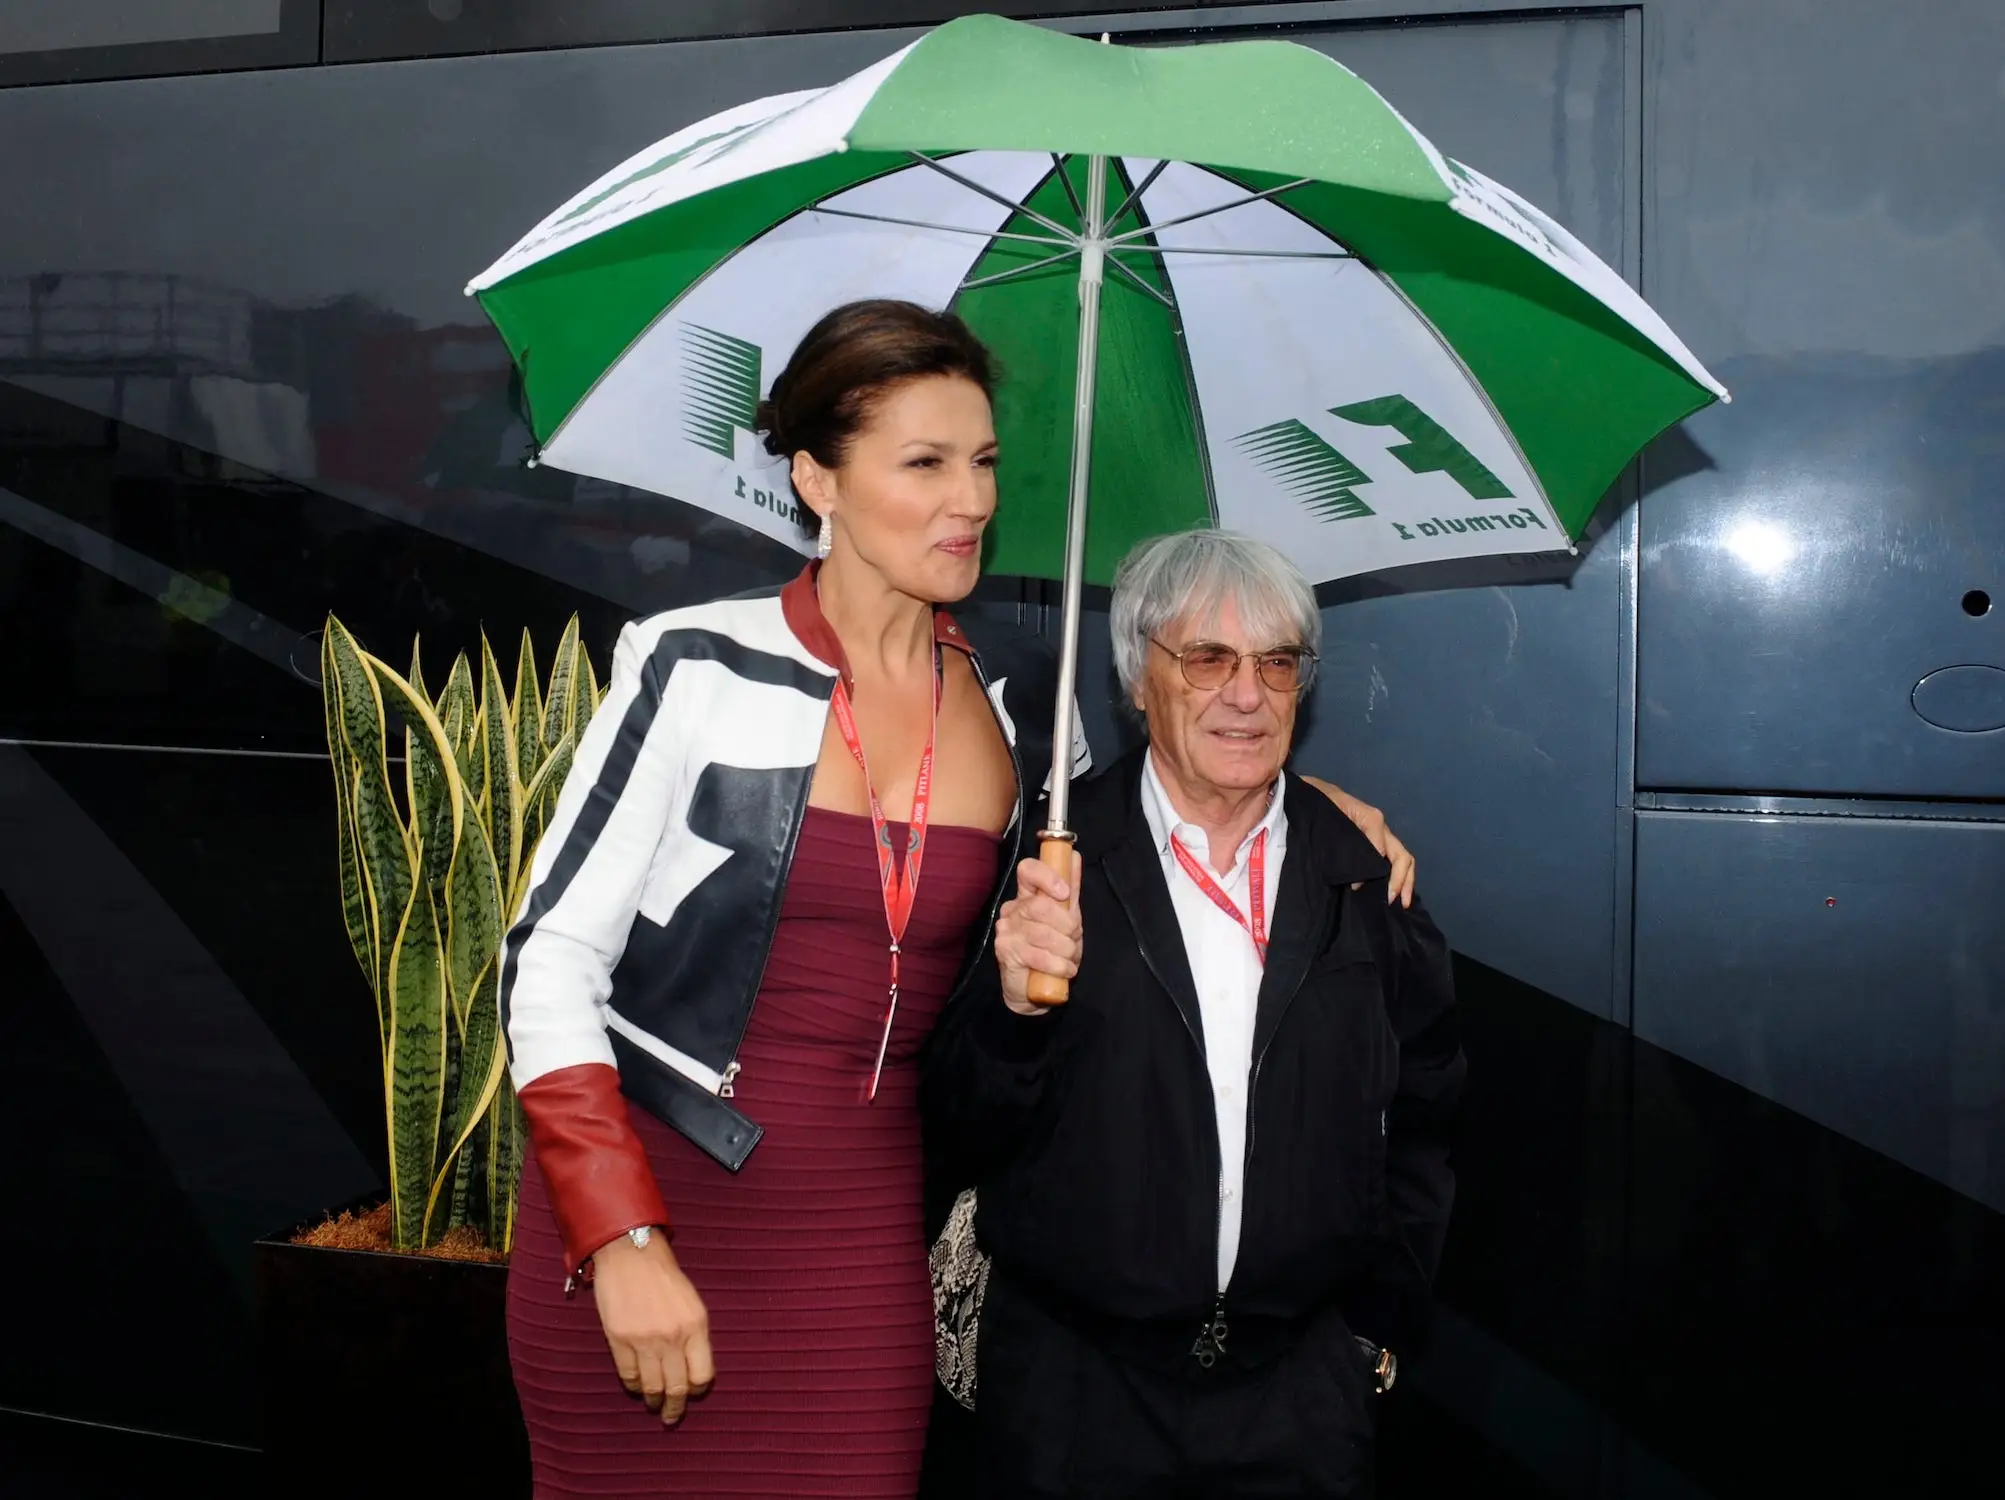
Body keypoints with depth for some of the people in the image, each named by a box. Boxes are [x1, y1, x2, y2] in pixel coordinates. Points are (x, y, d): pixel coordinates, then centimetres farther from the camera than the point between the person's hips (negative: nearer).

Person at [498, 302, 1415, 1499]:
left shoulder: (1025, 705, 4)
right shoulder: (702, 668, -7)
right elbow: (552, 954, -8)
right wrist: (625, 1241, -15)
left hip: (859, 1240, 3)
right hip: (641, 1206, -2)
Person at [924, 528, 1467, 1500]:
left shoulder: (1365, 877, 1)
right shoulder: (1047, 862, -7)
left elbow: (1419, 1119, 11)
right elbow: (964, 1122, -7)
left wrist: (1383, 1320, 10)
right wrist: (1017, 1001, -25)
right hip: (1075, 1381, -1)